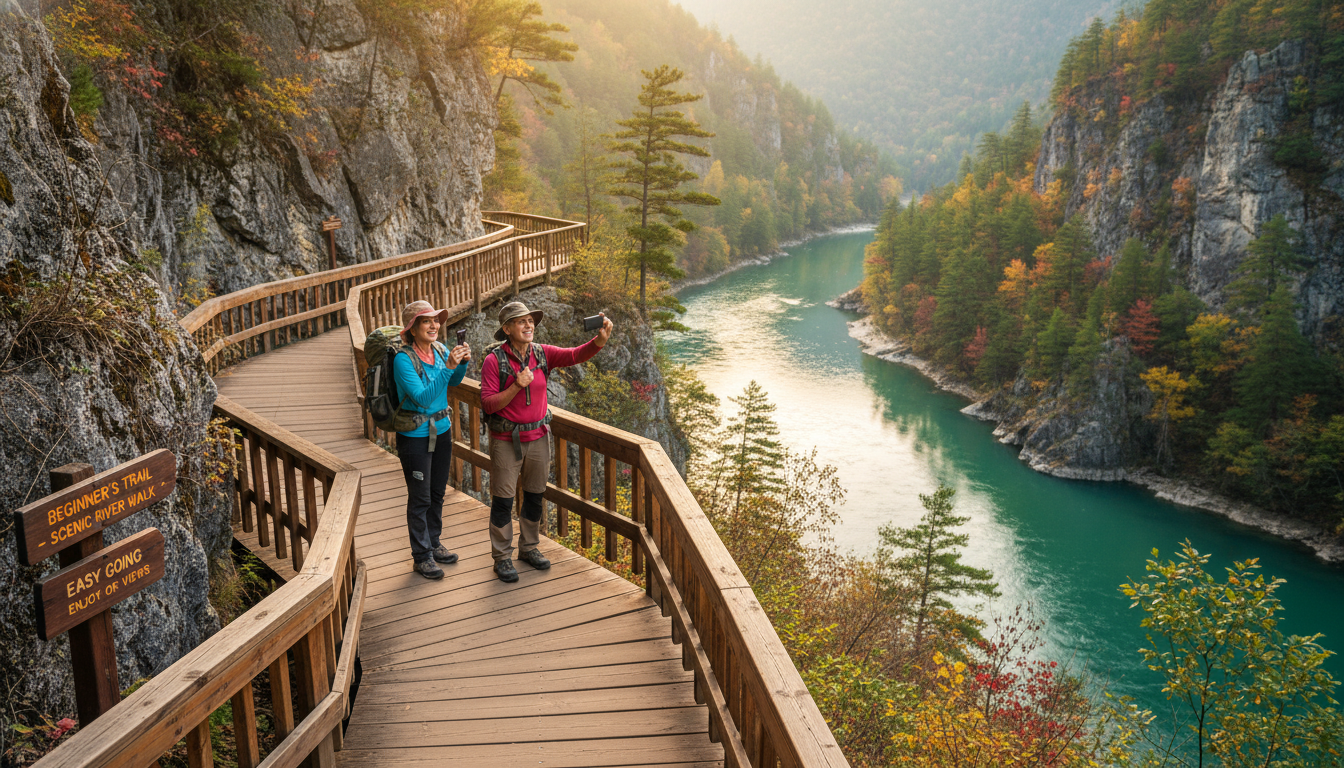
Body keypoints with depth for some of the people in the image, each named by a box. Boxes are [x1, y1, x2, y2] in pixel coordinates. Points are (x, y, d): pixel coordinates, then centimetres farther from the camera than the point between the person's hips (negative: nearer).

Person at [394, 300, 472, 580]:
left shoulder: (440, 349, -3)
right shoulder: (403, 359, -21)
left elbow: (453, 382, 13)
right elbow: (423, 398, -28)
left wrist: (462, 362, -8)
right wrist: (447, 366, -34)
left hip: (441, 430, 6)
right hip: (415, 436, -6)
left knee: (437, 493, 18)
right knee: (420, 498, 4)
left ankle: (434, 544, 34)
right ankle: (422, 556, 17)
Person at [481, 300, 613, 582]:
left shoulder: (543, 354, -1)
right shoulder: (494, 361, -12)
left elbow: (576, 355, -16)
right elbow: (488, 405, -14)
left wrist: (600, 339, -34)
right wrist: (516, 386, -26)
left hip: (538, 437, 4)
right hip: (506, 440, -4)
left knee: (534, 496, 16)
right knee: (503, 500, 3)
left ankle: (529, 548, 33)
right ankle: (502, 557, 17)